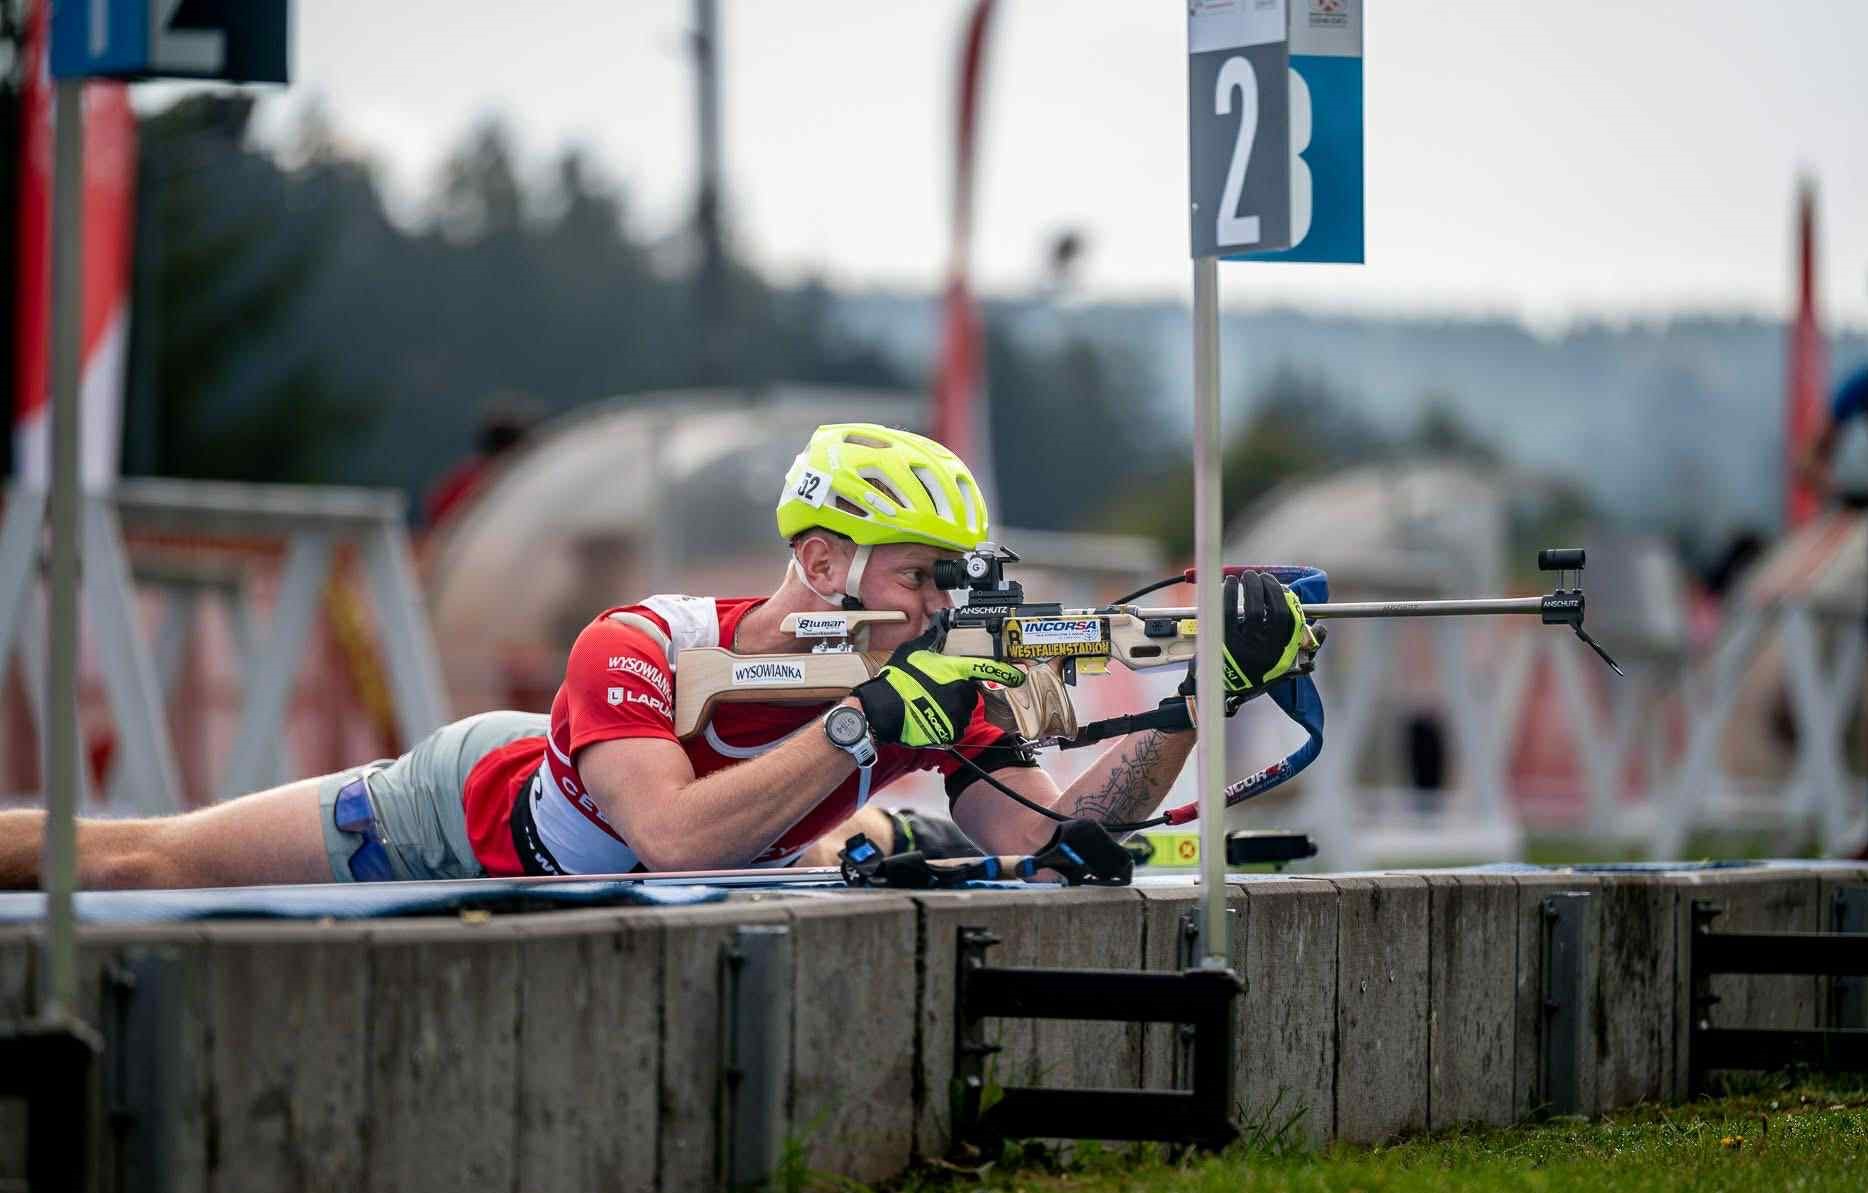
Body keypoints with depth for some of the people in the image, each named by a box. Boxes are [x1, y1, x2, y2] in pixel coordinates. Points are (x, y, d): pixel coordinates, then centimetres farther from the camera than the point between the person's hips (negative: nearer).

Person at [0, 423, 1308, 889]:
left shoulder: (935, 687, -25)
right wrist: (875, 714, -54)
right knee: (145, 863, 4)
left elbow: (1053, 834, -30)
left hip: (593, 898, 5)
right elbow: (676, 837, -54)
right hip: (476, 809, -5)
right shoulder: (638, 648, -40)